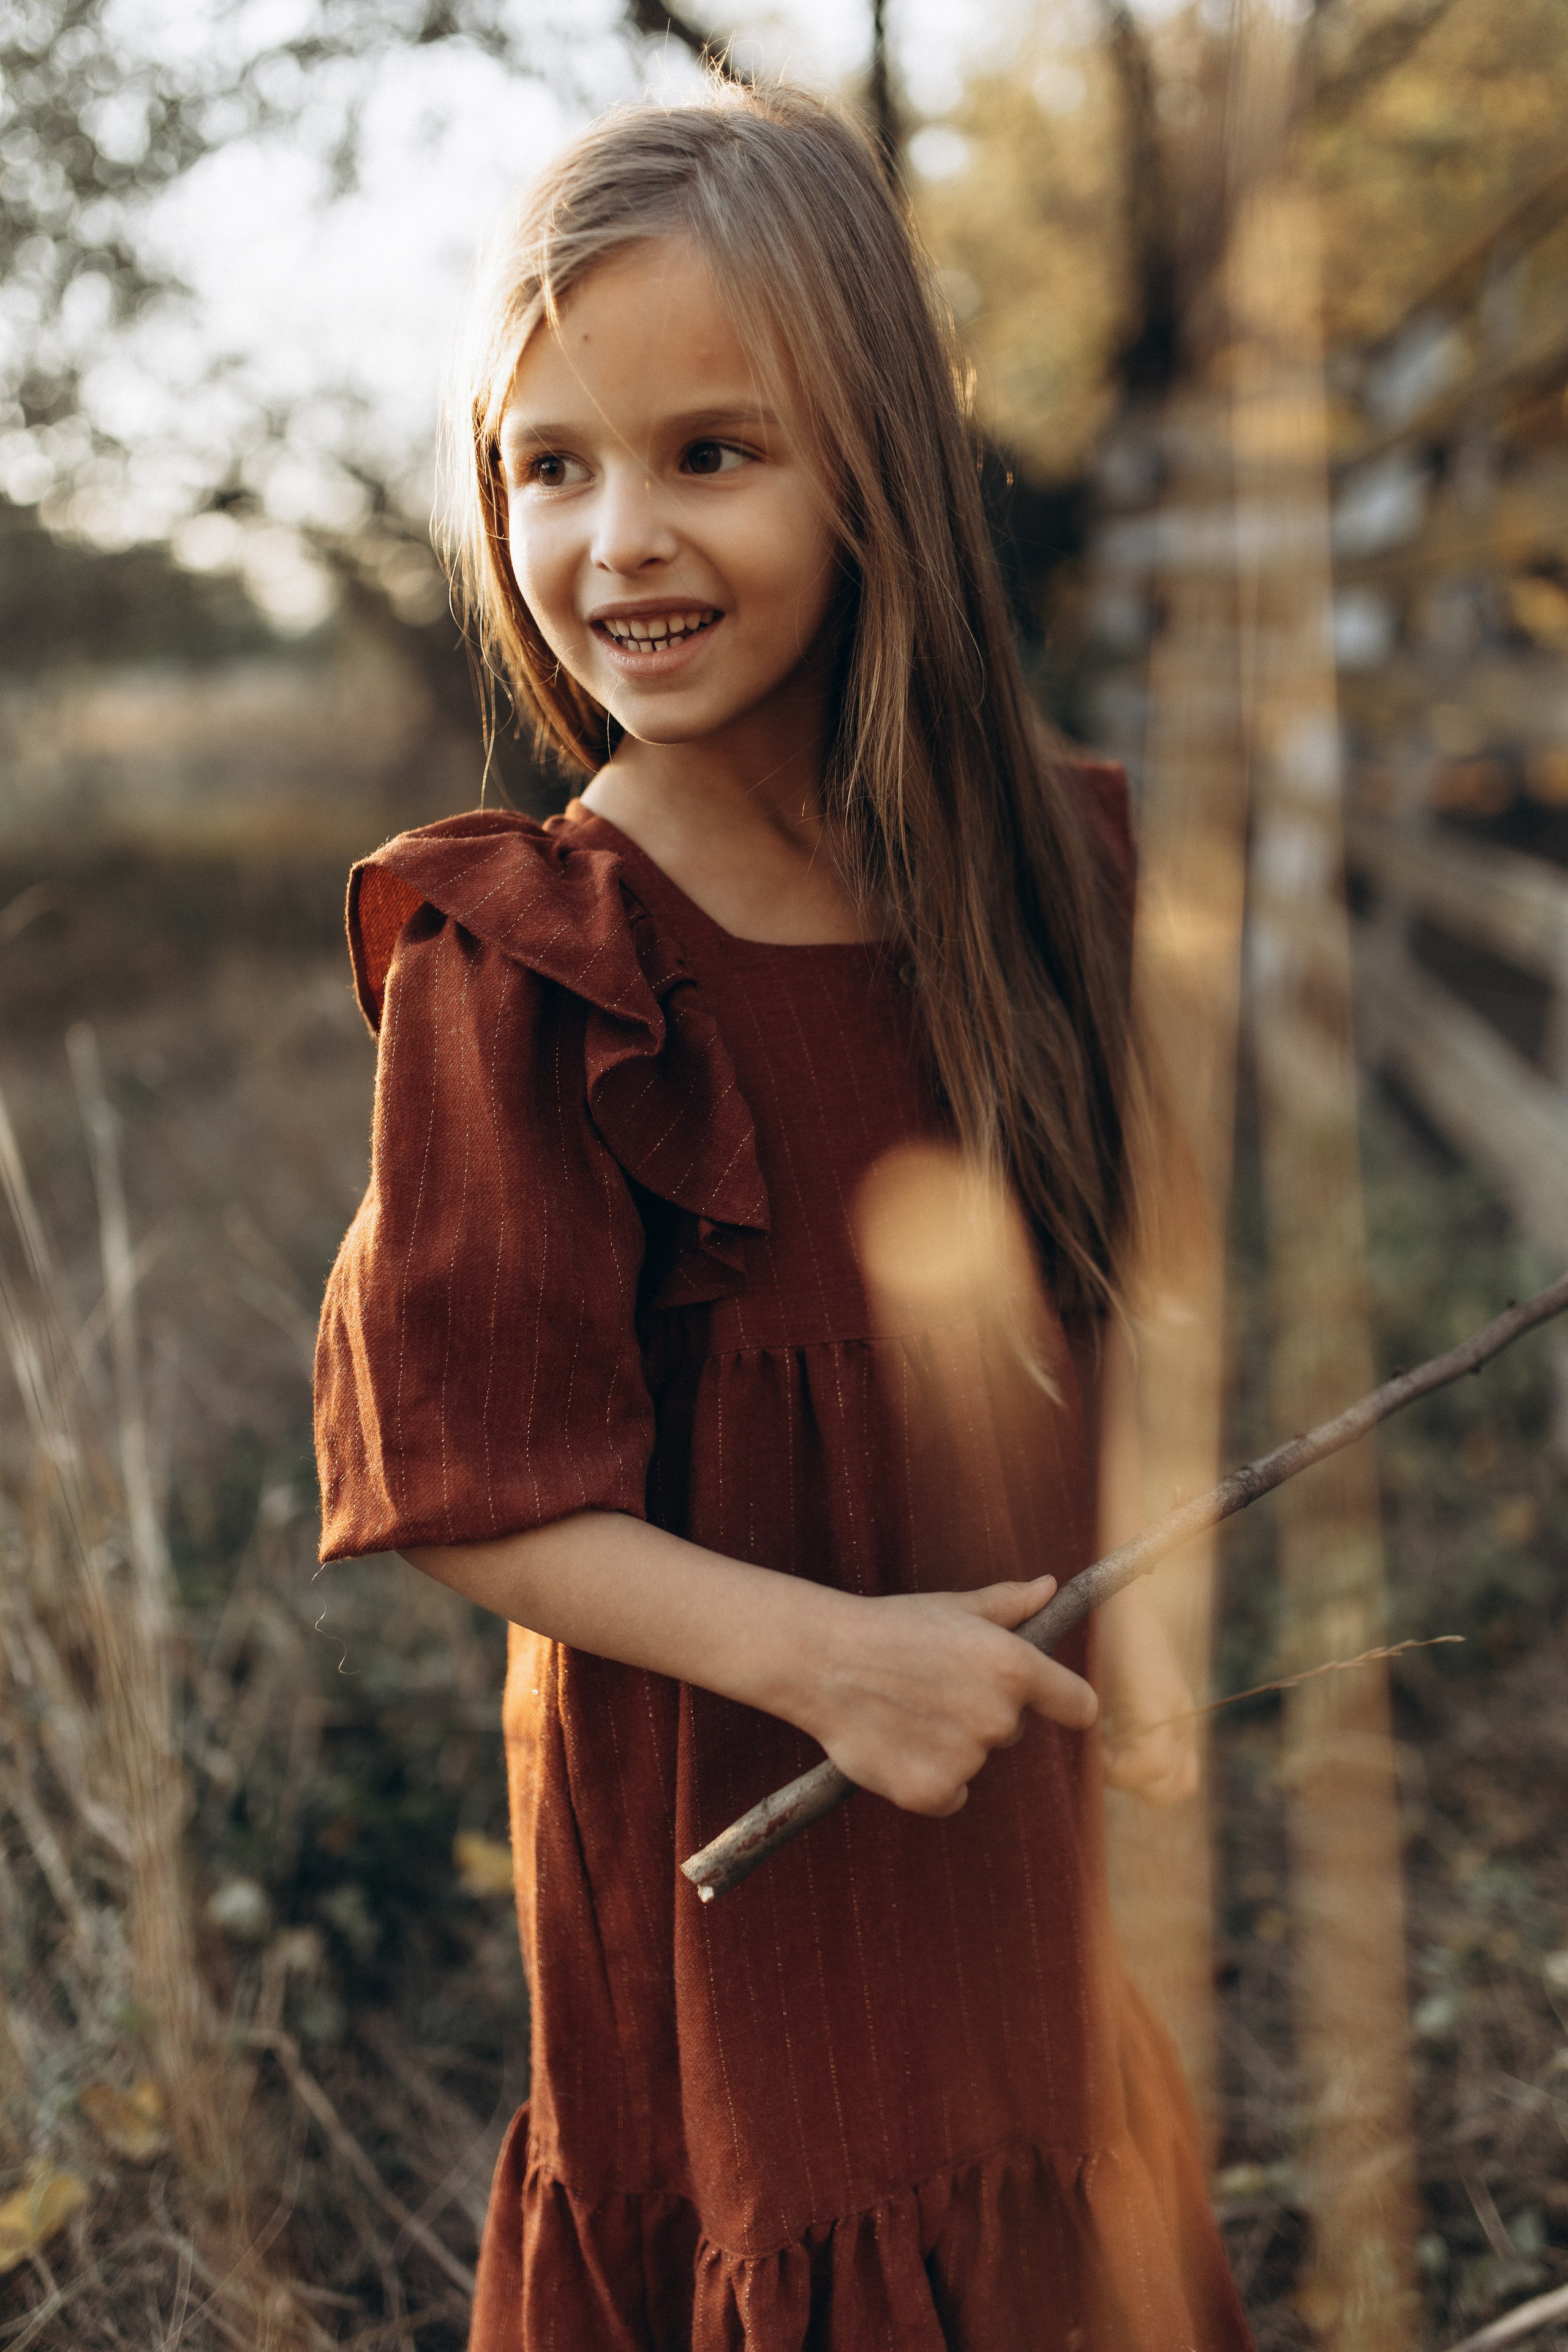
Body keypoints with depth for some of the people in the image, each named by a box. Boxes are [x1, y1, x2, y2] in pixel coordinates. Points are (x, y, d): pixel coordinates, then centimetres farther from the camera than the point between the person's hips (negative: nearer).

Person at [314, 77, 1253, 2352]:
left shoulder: (1037, 867, -5)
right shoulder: (515, 965, -20)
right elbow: (470, 1494, -18)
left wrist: (1123, 1611, 0)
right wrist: (822, 1654, -28)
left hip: (1029, 1776, 5)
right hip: (720, 1814, -5)